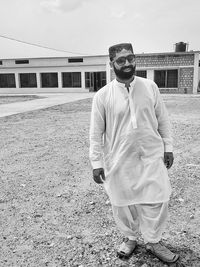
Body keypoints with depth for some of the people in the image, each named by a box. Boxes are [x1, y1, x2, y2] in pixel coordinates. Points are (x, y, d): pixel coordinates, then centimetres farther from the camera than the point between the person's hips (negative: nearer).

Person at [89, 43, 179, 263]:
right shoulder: (102, 96, -8)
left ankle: (153, 241, 31)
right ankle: (130, 238, 39)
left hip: (152, 156, 2)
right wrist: (96, 162, -5)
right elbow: (96, 132, -4)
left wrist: (168, 146, 6)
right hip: (119, 160, -1)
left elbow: (162, 119, 7)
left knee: (156, 200, 5)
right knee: (123, 203, 11)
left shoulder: (150, 86, -1)